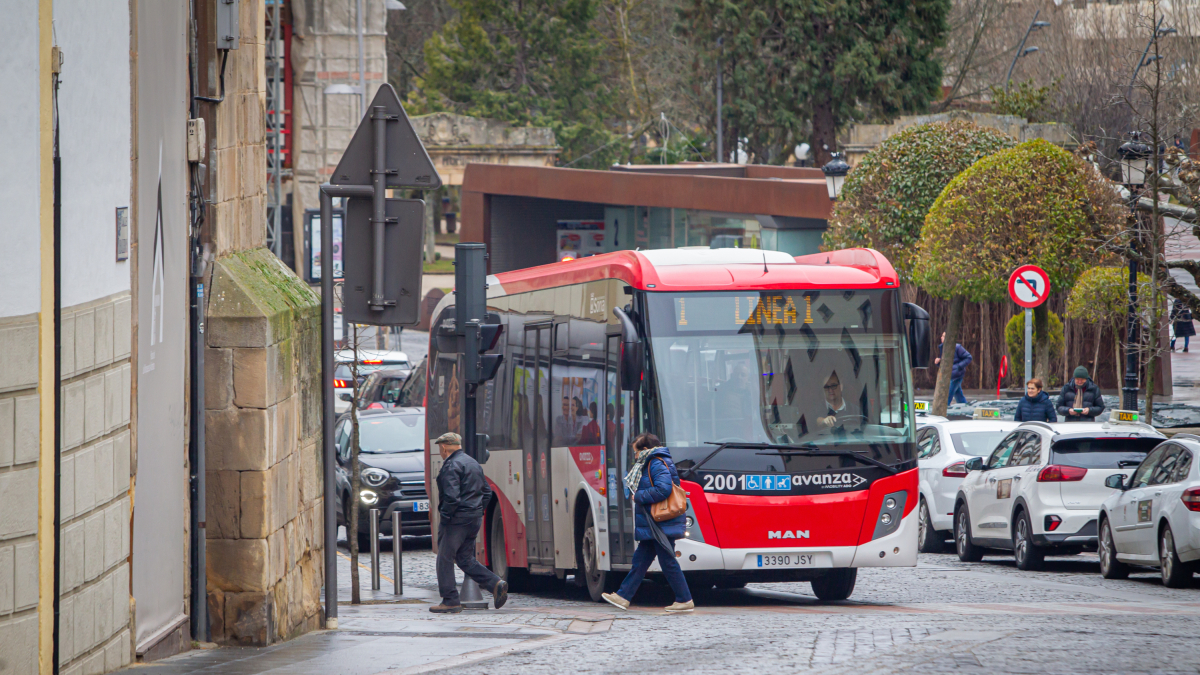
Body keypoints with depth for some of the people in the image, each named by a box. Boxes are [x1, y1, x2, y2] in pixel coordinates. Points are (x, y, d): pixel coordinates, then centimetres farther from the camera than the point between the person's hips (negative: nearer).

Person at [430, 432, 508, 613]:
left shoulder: (451, 466, -13)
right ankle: (496, 584, -1)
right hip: (475, 520, 9)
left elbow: (451, 497, -23)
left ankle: (450, 601, 1)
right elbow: (486, 492, 21)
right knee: (465, 559, 14)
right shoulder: (474, 464, 16)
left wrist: (444, 518, -14)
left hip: (457, 520, -9)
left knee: (445, 559, 0)